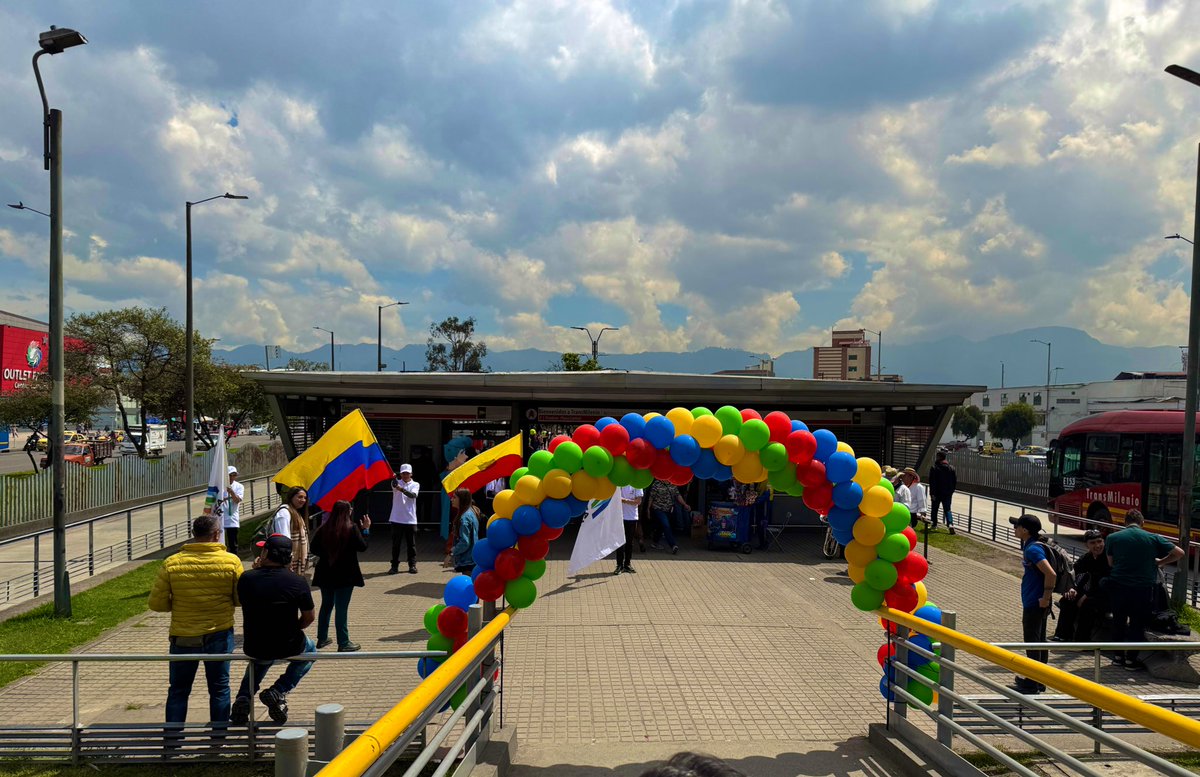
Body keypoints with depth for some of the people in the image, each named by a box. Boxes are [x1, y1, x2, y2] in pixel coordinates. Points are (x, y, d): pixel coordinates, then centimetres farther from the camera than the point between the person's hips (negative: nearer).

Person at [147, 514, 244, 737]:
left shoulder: (171, 563, -10)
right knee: (219, 689, 14)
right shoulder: (232, 562, -11)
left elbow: (156, 603, -5)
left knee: (178, 691, 15)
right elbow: (242, 598, -3)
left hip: (183, 637, 0)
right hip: (219, 635, 0)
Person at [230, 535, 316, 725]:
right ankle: (278, 691, 12)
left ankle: (244, 697, 17)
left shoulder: (246, 578, -12)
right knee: (310, 650, 33)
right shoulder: (298, 582, -15)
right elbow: (308, 618, -4)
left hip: (253, 648, 3)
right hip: (288, 648, -3)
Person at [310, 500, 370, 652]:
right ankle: (343, 643, 3)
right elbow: (362, 547, -10)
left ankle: (322, 639, 27)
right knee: (342, 608, 0)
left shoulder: (324, 528, -1)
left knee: (326, 605, 19)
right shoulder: (352, 528, -14)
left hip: (326, 574, 5)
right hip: (345, 575, -5)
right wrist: (365, 529, 0)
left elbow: (314, 549, 2)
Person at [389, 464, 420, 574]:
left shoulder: (415, 485, 4)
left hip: (410, 519, 0)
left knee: (411, 544, 5)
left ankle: (412, 565, 14)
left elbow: (413, 495, -17)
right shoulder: (397, 483, 4)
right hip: (397, 519, 0)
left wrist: (402, 489, -36)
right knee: (396, 544, 3)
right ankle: (394, 565, 10)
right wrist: (393, 478, -46)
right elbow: (394, 484, -22)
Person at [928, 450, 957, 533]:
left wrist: (932, 493, -13)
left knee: (934, 509, 12)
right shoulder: (951, 467, 5)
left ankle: (934, 524, 16)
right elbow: (955, 481, 9)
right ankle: (950, 524, -13)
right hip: (948, 493, 4)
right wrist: (952, 490, 17)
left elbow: (932, 482, -15)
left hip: (937, 493, -4)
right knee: (947, 509, 8)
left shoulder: (935, 468, -12)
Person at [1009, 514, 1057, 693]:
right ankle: (1039, 680, 28)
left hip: (1034, 604, -10)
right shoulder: (1030, 546, 10)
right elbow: (1047, 572, 21)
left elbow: (1051, 574, -29)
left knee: (1032, 643, -1)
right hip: (1036, 604, 10)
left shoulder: (1032, 549, -20)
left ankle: (1032, 685, 7)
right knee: (1039, 642, 17)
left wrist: (1045, 596, -21)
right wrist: (1046, 595, 18)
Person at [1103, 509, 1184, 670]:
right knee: (1137, 624, 11)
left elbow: (1111, 562, 8)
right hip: (1143, 588, -1)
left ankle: (1118, 656, 25)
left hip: (1118, 586, 1)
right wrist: (1160, 562, 16)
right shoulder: (1153, 538, 0)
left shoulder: (1112, 538, 1)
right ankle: (1131, 659, 16)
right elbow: (1179, 553, 5)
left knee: (1119, 621, 17)